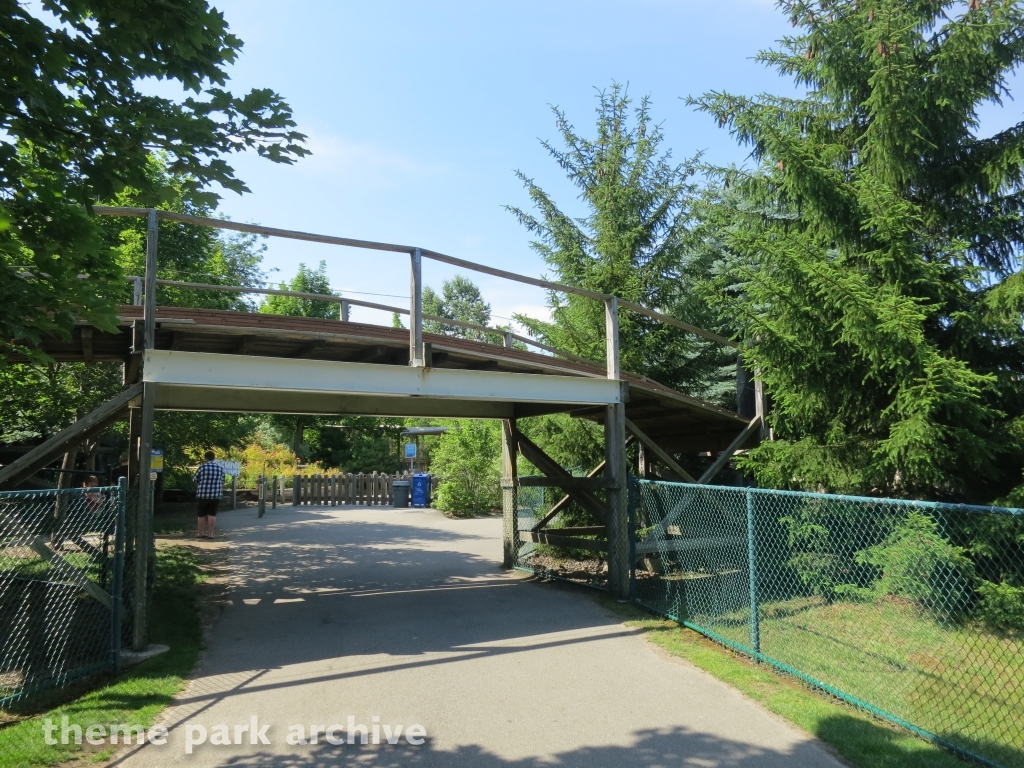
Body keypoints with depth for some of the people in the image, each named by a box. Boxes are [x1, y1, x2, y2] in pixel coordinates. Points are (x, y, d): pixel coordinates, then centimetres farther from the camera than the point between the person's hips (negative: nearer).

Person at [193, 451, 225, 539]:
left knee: (202, 515, 9)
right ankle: (210, 534, 3)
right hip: (215, 495, 2)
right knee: (212, 514, 4)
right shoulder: (220, 468, 4)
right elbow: (222, 482, 10)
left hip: (203, 494, -2)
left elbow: (195, 480, 3)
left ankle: (200, 533, 17)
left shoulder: (202, 466, -5)